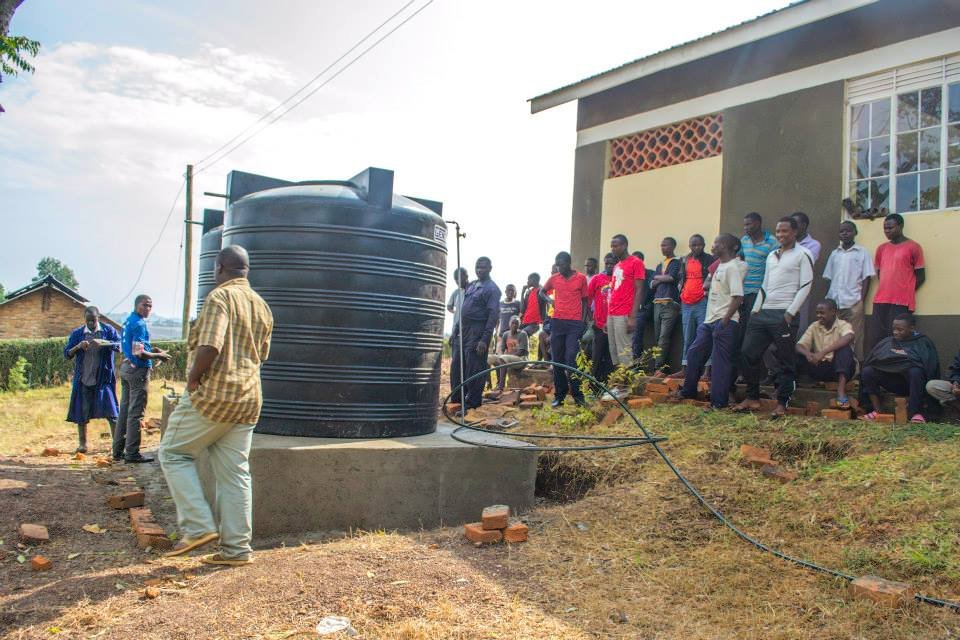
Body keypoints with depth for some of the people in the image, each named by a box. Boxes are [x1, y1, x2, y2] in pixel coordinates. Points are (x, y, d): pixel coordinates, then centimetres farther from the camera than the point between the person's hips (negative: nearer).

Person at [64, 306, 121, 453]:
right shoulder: (76, 334, 7)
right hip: (83, 379, 2)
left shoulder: (108, 330, 3)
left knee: (111, 411, -3)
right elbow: (67, 354, 5)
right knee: (81, 412, 5)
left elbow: (120, 344, -11)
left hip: (103, 379, -1)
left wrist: (103, 342, -26)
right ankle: (82, 443, 16)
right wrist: (78, 346, -15)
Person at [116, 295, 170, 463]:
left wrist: (151, 350, 15)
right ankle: (132, 453, 0)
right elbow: (139, 353, -22)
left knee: (124, 410, 13)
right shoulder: (139, 324, -16)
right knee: (136, 413, -4)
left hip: (126, 367, 10)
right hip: (138, 370, -10)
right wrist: (158, 356, -9)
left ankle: (118, 450, 19)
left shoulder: (128, 321, 14)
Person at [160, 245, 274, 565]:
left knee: (174, 453, 10)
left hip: (213, 394, -7)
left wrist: (193, 379, -10)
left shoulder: (219, 297, -10)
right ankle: (236, 547, 11)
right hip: (249, 398, 7)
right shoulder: (262, 306, 15)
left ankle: (197, 526, 2)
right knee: (235, 472, 9)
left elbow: (209, 347, -22)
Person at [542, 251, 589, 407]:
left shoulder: (581, 278, 2)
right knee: (557, 360, 5)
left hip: (575, 323, -3)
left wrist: (583, 321, -3)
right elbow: (542, 292, 25)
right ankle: (559, 395, 12)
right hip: (557, 322, 3)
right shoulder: (554, 278, 9)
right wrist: (549, 300, 3)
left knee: (571, 359, -11)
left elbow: (584, 301, 6)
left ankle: (577, 395, -2)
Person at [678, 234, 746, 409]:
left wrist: (725, 320, -21)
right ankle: (689, 391, 27)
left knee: (721, 361, -3)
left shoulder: (732, 267, -13)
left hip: (724, 323, -10)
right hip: (710, 321, 10)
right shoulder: (720, 266, 16)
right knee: (694, 353, 14)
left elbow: (738, 297, -20)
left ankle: (719, 401, 4)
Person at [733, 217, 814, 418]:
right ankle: (752, 398, 13)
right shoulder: (771, 256, 20)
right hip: (763, 312, 7)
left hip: (784, 315, -7)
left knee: (785, 360, -1)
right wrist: (755, 310, 13)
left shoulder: (802, 254, 0)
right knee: (747, 353, 3)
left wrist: (790, 313, -13)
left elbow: (805, 286, -7)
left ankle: (782, 403, 7)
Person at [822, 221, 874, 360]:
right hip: (834, 303, 3)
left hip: (853, 303, -3)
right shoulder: (834, 254, 16)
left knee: (854, 338, -5)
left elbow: (866, 278, 2)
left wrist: (862, 299, -7)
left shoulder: (862, 253, 5)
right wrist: (828, 300, 7)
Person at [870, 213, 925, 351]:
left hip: (902, 303, -5)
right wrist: (887, 289, 10)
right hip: (880, 301, 5)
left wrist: (905, 291, 3)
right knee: (877, 338, 2)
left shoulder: (913, 247, 0)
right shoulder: (881, 248, 15)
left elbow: (921, 276, 1)